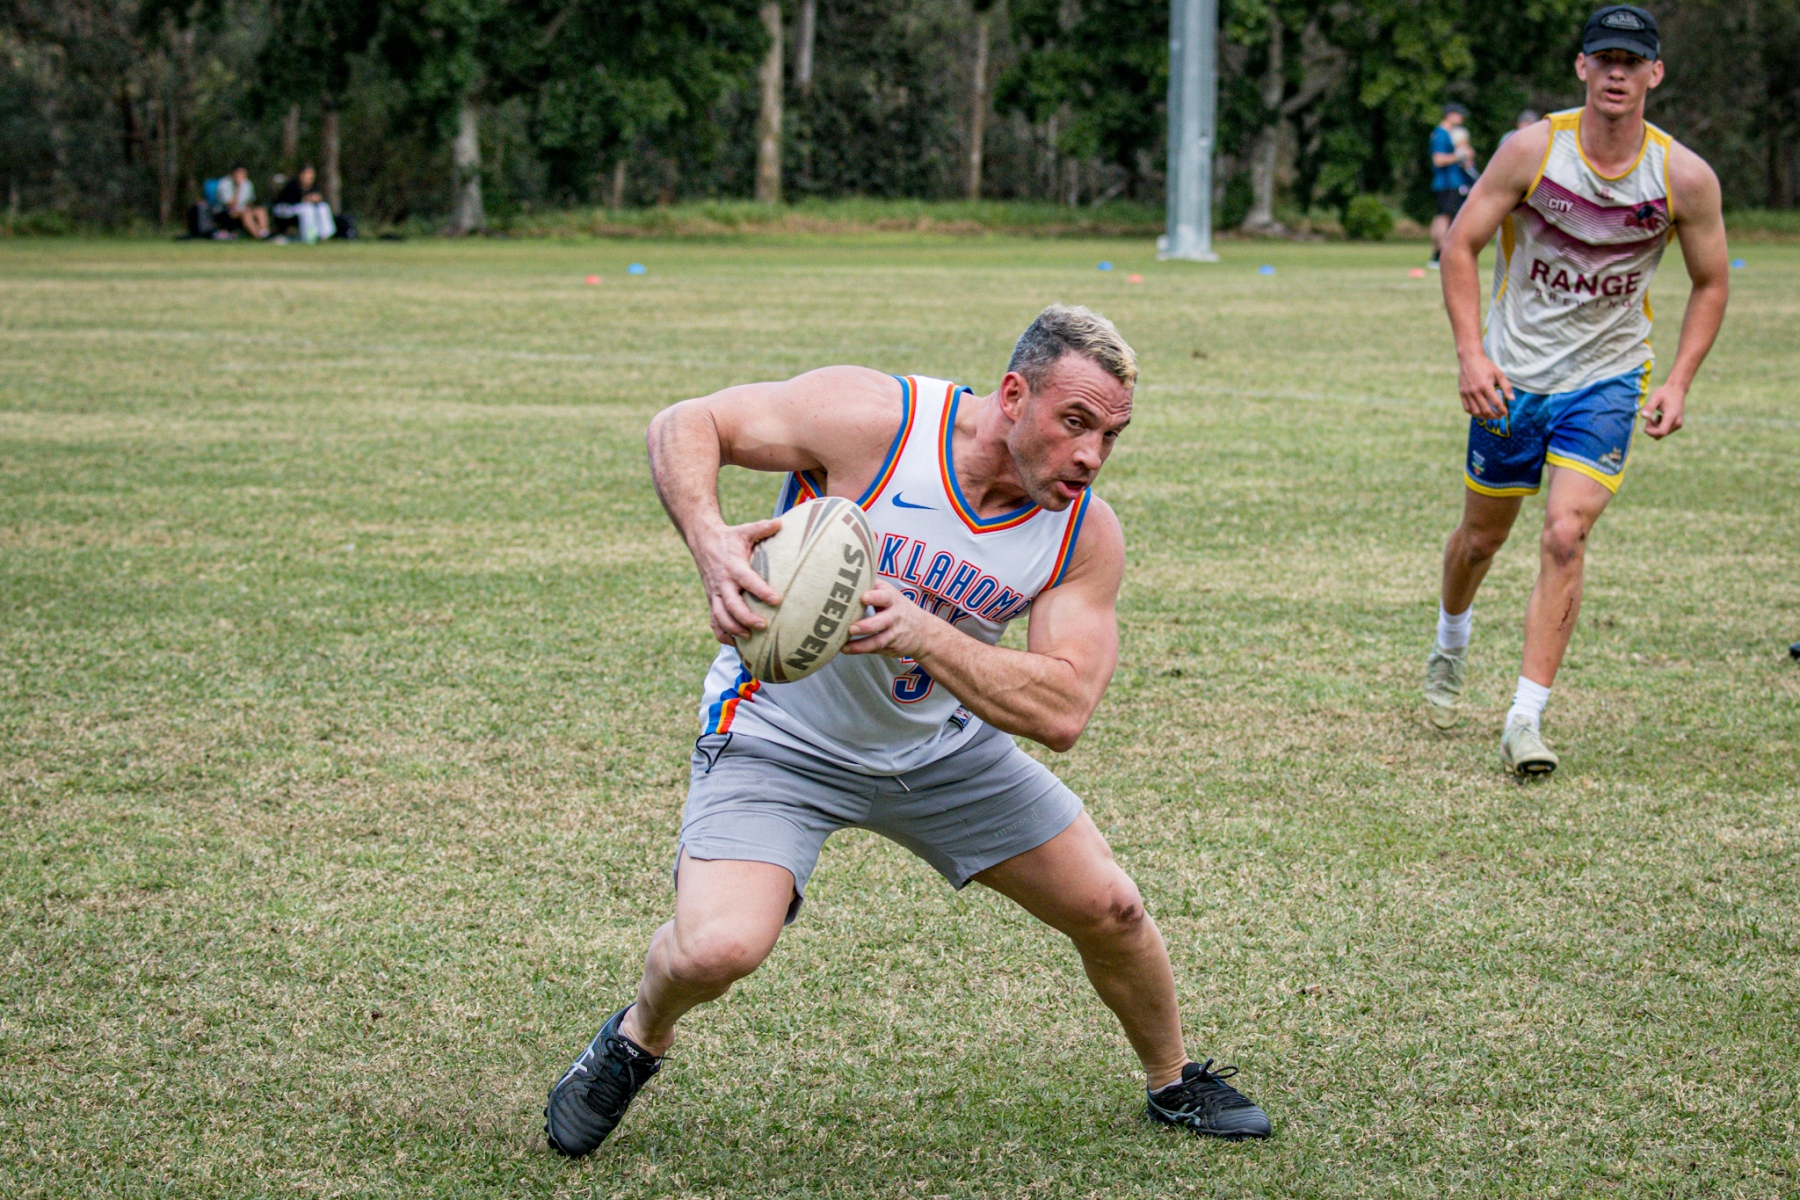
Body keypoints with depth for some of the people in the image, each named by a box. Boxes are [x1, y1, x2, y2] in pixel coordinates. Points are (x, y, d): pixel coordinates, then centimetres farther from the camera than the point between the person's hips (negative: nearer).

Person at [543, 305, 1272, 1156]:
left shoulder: (1087, 535, -14)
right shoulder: (871, 419, -26)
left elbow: (1061, 712, -22)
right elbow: (684, 425, -20)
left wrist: (922, 635, -38)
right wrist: (710, 539, -41)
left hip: (943, 744, 5)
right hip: (780, 735, -4)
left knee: (1110, 910, 5)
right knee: (717, 949, -26)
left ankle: (1173, 1083, 35)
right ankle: (640, 1037, 10)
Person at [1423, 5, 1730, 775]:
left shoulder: (1685, 177, -10)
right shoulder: (1534, 149, -12)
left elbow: (1710, 283, 4)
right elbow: (1460, 244, -5)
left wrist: (1678, 383, -7)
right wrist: (1470, 351, -15)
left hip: (1607, 381, -1)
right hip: (1511, 376, 1)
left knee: (1565, 536, -16)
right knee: (1483, 535, 14)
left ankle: (1525, 720, -12)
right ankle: (1450, 645, 47)